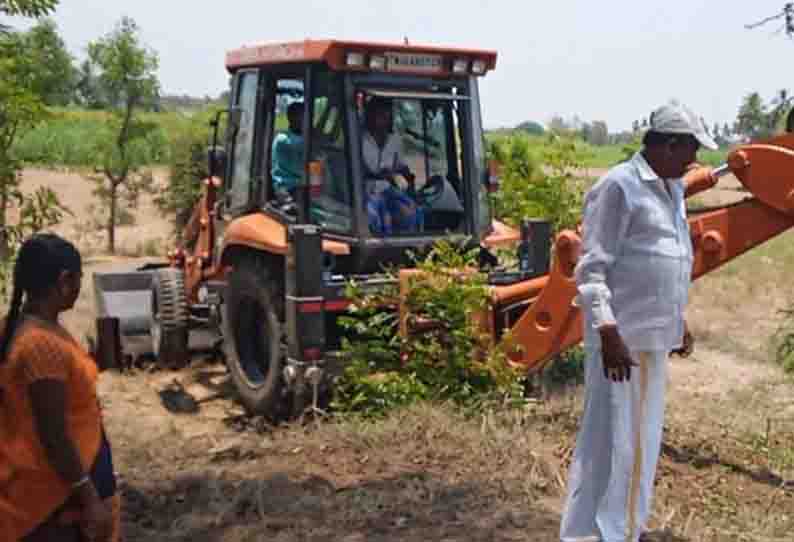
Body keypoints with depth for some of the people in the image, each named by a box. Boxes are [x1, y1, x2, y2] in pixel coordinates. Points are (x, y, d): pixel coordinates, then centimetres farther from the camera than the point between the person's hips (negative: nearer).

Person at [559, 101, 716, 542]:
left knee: (643, 438, 17)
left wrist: (679, 322, 22)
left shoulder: (672, 189, 13)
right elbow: (591, 267, -18)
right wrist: (608, 334, -22)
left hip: (656, 336, 9)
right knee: (610, 440, -2)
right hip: (623, 338, -9)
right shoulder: (619, 187, -14)